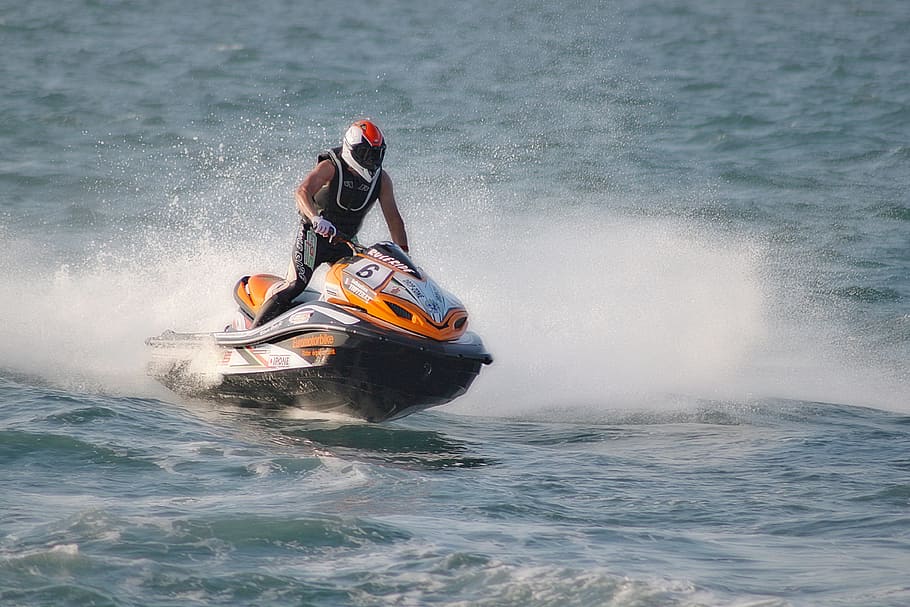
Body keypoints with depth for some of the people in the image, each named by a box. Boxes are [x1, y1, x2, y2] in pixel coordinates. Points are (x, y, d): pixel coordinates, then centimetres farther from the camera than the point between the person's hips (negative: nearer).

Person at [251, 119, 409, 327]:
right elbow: (302, 192, -30)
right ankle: (254, 330, -17)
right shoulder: (330, 167, -15)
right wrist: (316, 218, -50)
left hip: (346, 242, 6)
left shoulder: (381, 180, 0)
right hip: (314, 234, -6)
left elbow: (394, 219, 2)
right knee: (296, 285, -19)